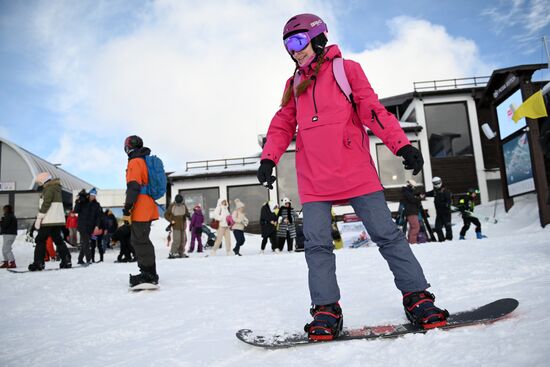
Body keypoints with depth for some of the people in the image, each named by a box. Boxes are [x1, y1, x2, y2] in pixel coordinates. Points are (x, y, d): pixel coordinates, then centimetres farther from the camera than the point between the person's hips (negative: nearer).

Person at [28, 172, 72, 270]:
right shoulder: (56, 188, 19)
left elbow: (46, 204, -17)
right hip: (58, 220, 9)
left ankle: (38, 263, -3)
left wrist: (39, 218, -16)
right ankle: (66, 260, 10)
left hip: (49, 221, -9)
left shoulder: (49, 188, -10)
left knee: (40, 240, -3)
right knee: (58, 240, 13)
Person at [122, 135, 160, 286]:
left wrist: (127, 210, -18)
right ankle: (149, 274, 19)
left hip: (140, 210, -10)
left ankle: (148, 275, -6)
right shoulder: (146, 161, 20)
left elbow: (133, 188, -18)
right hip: (148, 208, 10)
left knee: (140, 241, -7)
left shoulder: (134, 162, -9)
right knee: (141, 241, 15)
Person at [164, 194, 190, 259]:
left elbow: (187, 212, 16)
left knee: (184, 240, 10)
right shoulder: (171, 206, -8)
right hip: (176, 226, -6)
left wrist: (187, 214, -8)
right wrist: (171, 220, -13)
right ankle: (172, 253, -7)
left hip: (183, 226, 6)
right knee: (177, 240, -15)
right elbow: (166, 214, -1)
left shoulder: (183, 206, 7)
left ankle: (181, 253, 21)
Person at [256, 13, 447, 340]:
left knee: (386, 234, -1)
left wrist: (402, 145, -11)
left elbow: (373, 110, 0)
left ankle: (418, 297, 11)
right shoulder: (294, 85, 20)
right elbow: (283, 125, 17)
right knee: (317, 244, -2)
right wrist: (269, 158, 1)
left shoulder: (346, 69, 7)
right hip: (313, 181, 4)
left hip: (356, 172, -3)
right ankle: (326, 310, 7)